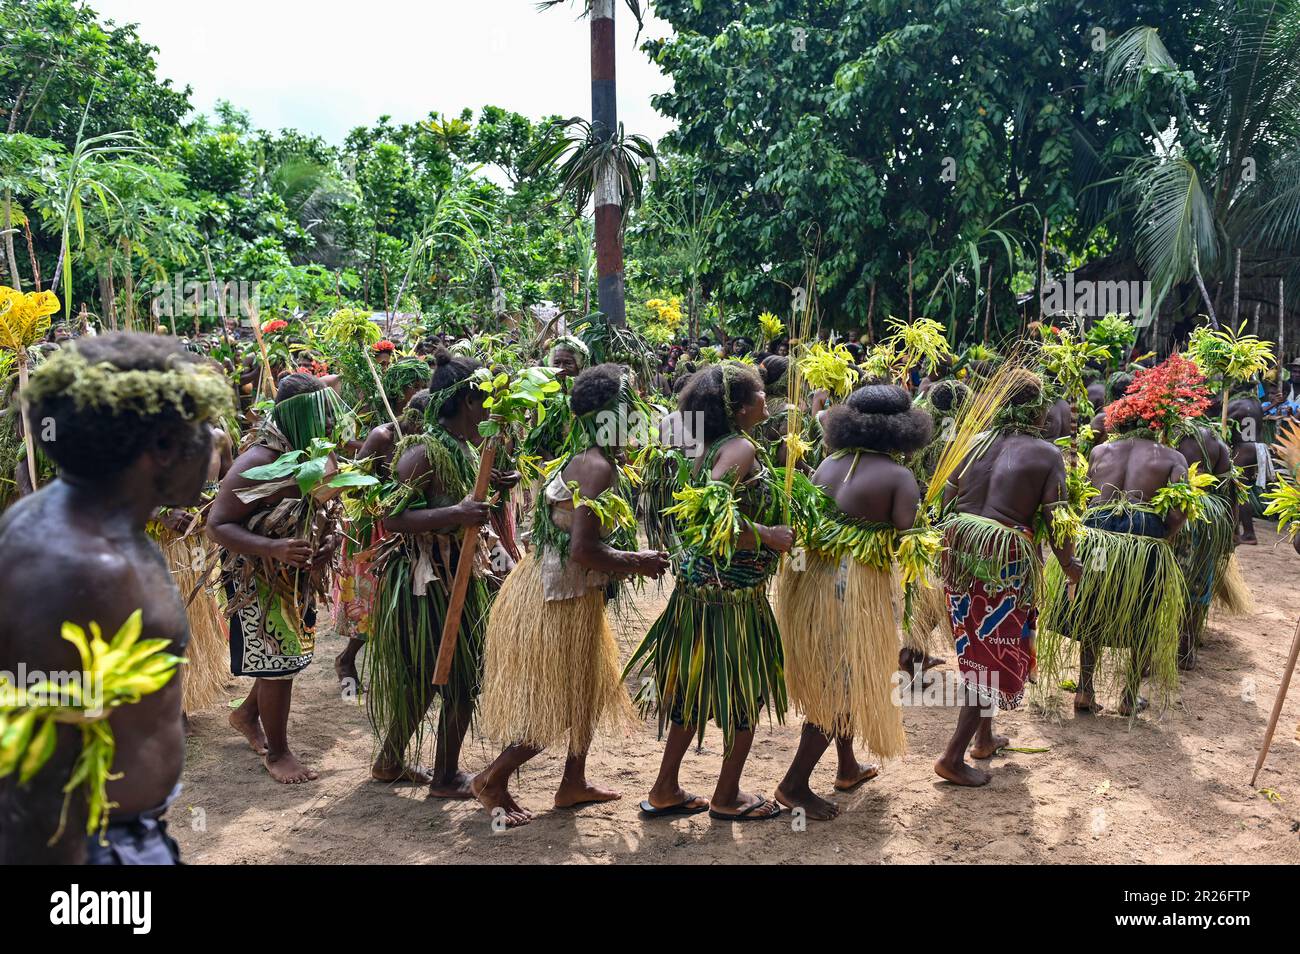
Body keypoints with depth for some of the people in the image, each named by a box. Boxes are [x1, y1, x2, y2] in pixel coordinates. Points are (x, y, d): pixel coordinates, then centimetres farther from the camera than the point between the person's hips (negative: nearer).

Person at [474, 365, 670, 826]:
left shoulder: (587, 460, 8)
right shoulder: (597, 467, -23)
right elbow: (583, 550, -29)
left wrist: (635, 557, 6)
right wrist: (639, 564, -16)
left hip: (576, 595, 10)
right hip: (560, 599, -10)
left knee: (589, 687, 20)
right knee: (556, 703, 3)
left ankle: (573, 784, 33)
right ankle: (493, 780, 18)